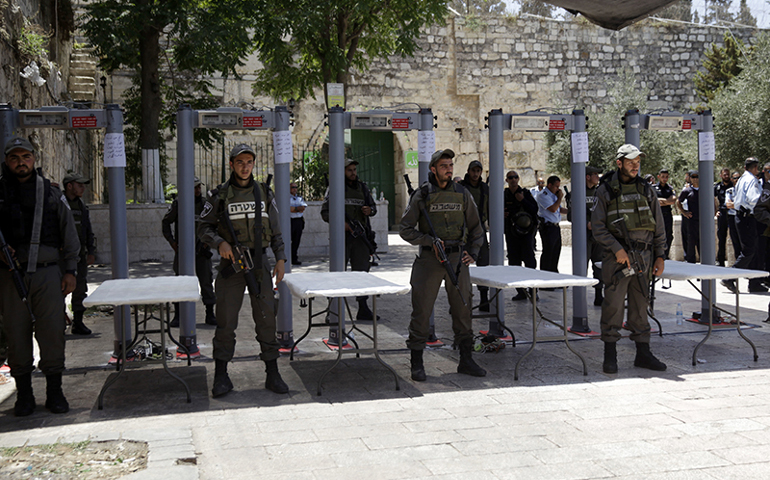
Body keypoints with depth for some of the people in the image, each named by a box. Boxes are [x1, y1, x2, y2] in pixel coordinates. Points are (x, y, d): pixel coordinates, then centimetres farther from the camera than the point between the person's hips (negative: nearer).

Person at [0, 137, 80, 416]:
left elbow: (69, 234, 11)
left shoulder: (51, 194, 9)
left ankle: (54, 392, 11)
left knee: (52, 332, -1)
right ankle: (24, 394, 16)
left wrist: (70, 270, 6)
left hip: (48, 272, 0)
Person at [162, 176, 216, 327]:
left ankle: (210, 314, 10)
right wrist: (172, 241, 0)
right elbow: (166, 222, 9)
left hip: (202, 250, 1)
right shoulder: (178, 204, -1)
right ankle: (177, 316, 9)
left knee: (206, 281, 2)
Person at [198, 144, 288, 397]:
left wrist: (280, 258, 4)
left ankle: (273, 374, 11)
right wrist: (220, 243, -16)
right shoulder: (219, 195, 1)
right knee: (226, 321, 0)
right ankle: (221, 377, 10)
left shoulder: (264, 193, 9)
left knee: (266, 317, 2)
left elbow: (275, 230, 12)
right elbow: (204, 227, 2)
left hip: (259, 262, 2)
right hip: (231, 262, -2)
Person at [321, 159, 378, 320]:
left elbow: (373, 207, 22)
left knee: (362, 271, 2)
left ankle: (363, 310, 6)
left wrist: (370, 210, -2)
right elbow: (325, 212, -3)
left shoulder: (363, 188, 12)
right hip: (342, 236, -4)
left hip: (360, 236, 4)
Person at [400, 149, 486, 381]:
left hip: (458, 259, 3)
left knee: (462, 310, 8)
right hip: (429, 259, -3)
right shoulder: (422, 195, -2)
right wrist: (430, 241, -14)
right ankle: (417, 364, 9)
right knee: (421, 311, -1)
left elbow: (476, 227, 17)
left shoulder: (462, 194, 8)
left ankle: (466, 361, 19)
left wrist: (473, 252, 5)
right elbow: (406, 229, -2)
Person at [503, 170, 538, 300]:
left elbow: (535, 209, -3)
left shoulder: (525, 193, 4)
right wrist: (501, 214, -4)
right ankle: (520, 292, 9)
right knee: (514, 262, 3)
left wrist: (523, 200, -13)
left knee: (529, 259, -9)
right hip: (511, 232, 3)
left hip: (526, 231, -3)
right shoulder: (503, 195, 10)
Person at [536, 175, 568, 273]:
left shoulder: (554, 195, 18)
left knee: (556, 251, 13)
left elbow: (559, 209, 26)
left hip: (555, 227, 9)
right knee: (548, 252, -8)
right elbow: (553, 209, -22)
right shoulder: (543, 195, -12)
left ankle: (554, 272, 23)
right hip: (547, 227, -9)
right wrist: (560, 197, -10)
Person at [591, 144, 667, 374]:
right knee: (613, 305, -4)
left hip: (644, 256, 4)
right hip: (617, 256, -4)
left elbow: (658, 226, 13)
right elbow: (598, 227, -4)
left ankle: (643, 354, 17)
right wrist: (618, 249, -14)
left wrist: (660, 256, 7)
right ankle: (610, 355, 5)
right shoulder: (606, 190, 0)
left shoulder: (646, 189, 10)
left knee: (640, 305, 10)